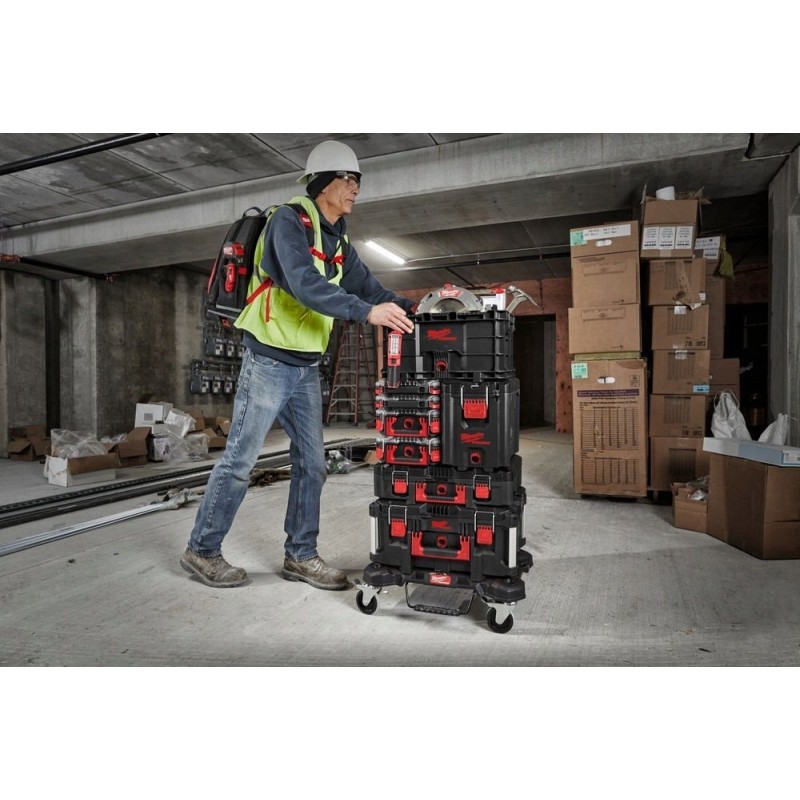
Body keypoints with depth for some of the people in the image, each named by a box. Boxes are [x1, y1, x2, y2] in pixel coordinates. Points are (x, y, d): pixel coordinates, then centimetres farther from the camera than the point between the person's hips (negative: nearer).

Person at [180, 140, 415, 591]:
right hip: (269, 361, -8)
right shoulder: (289, 221, -13)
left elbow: (365, 283, 9)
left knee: (312, 462, 8)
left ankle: (300, 555, 21)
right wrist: (367, 312, -37)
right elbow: (304, 284, -29)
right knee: (240, 460, 0)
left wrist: (408, 308, -6)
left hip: (307, 366, 8)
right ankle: (202, 550, 18)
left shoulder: (338, 239, 13)